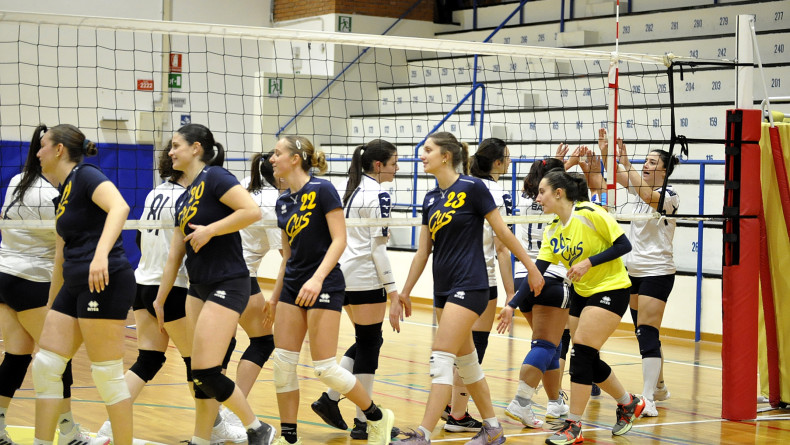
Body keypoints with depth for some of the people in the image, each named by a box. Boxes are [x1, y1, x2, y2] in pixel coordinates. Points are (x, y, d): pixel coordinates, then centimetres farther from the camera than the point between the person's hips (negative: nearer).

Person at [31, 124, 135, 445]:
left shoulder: (86, 176, -6)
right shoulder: (63, 194, 20)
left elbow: (120, 207, -25)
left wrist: (101, 253, -38)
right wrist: (51, 307, 28)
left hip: (105, 282, -9)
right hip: (75, 286, 9)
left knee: (107, 373, -6)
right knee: (45, 365, 5)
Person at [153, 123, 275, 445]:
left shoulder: (214, 177, -10)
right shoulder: (184, 200, 16)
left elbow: (253, 211, -24)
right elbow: (175, 256, 20)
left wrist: (210, 230, -19)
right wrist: (160, 299, 21)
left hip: (227, 286, -9)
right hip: (198, 288, 9)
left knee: (205, 373, -12)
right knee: (200, 375, 9)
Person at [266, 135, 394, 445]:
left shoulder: (322, 190, -11)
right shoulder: (283, 201, 11)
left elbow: (339, 240, -16)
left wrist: (317, 278, -26)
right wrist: (275, 295, 19)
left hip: (324, 287, -8)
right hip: (292, 287, 8)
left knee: (324, 367, -8)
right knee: (282, 362, 1)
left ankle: (377, 417, 11)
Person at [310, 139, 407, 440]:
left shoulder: (353, 190, 13)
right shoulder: (378, 195, -12)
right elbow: (377, 248, -17)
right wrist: (393, 293, -17)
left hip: (343, 275, 9)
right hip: (366, 279, -9)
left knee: (366, 341, 18)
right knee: (369, 344, -1)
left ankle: (330, 398, 11)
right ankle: (363, 422, 3)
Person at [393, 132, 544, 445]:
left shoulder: (471, 188, -10)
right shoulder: (431, 199, 11)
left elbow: (502, 232, -6)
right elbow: (422, 252, 15)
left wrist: (531, 267, -2)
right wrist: (405, 293, 16)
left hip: (469, 286, -8)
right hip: (443, 289, 8)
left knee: (441, 358, -13)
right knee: (465, 360, 13)